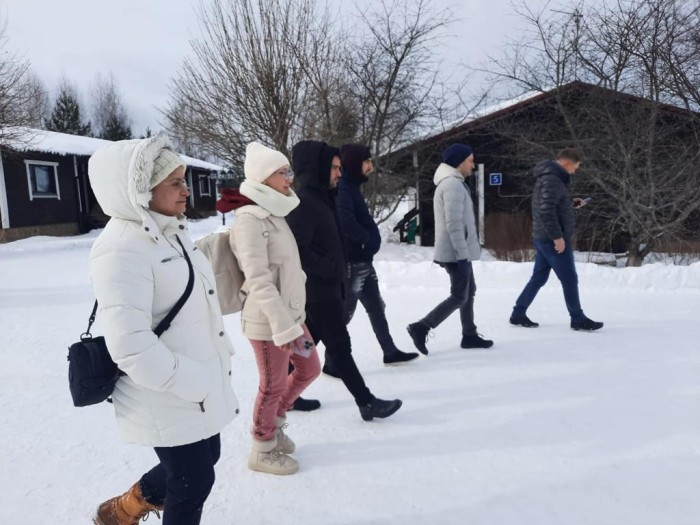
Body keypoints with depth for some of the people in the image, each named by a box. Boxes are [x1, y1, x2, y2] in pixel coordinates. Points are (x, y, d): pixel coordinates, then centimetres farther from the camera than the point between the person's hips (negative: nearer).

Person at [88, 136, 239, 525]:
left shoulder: (172, 232, 6)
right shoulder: (122, 250, -24)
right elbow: (131, 347, -29)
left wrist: (210, 372, 15)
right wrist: (193, 382, -20)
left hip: (199, 388, 9)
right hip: (168, 401, -9)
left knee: (205, 459, 25)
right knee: (193, 483, 11)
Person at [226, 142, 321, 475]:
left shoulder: (274, 214, 9)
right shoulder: (250, 220, -19)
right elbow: (259, 282, -24)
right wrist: (286, 328, -26)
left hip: (291, 312, 9)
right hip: (268, 320, -9)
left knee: (309, 370, 19)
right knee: (274, 385, 7)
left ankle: (274, 423, 41)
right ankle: (262, 451, 30)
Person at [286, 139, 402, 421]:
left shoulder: (320, 198, 14)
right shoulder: (304, 202, -19)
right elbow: (298, 250, -25)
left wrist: (335, 273, 11)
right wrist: (330, 269, -18)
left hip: (322, 287, 10)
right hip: (317, 289, -10)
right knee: (339, 346, -2)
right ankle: (367, 402, 7)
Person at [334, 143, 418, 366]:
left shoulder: (351, 187, 14)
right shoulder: (342, 189, -17)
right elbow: (347, 224, -28)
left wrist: (370, 241, 4)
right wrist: (369, 239, -13)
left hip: (363, 262, 10)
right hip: (351, 263, -10)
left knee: (376, 307, 17)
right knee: (344, 313, -2)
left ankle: (390, 352, 29)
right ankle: (331, 363, 9)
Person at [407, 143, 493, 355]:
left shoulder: (451, 183, 18)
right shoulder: (453, 184, -17)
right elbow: (453, 223, -24)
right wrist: (462, 255, -24)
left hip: (458, 251, 10)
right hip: (456, 253, -10)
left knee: (469, 292, 16)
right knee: (459, 296, -5)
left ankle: (470, 335, 25)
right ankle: (421, 327, -5)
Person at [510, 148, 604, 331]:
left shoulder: (549, 177, 16)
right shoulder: (552, 180, -18)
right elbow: (546, 211, -26)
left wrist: (572, 203, 12)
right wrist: (557, 236, -23)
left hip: (543, 238, 10)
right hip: (552, 239, -10)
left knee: (538, 277, 14)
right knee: (569, 279, 0)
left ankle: (518, 314, 18)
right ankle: (578, 319, 12)